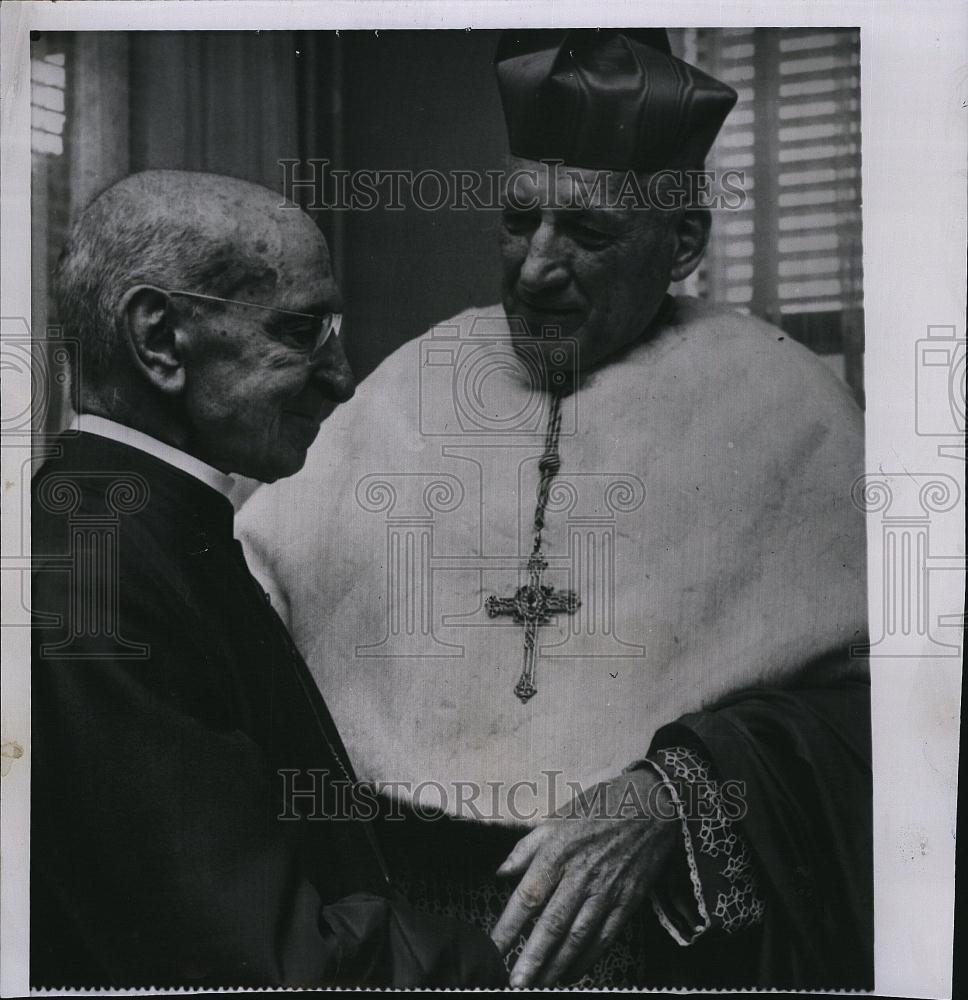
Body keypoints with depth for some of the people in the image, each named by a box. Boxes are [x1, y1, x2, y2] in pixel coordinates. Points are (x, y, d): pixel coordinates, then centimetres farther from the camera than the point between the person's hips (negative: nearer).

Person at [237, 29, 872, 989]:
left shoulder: (772, 401, -7)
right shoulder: (421, 377, 4)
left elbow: (855, 693, -10)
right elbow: (266, 567, 4)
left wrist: (672, 797, -22)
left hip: (675, 931, -2)